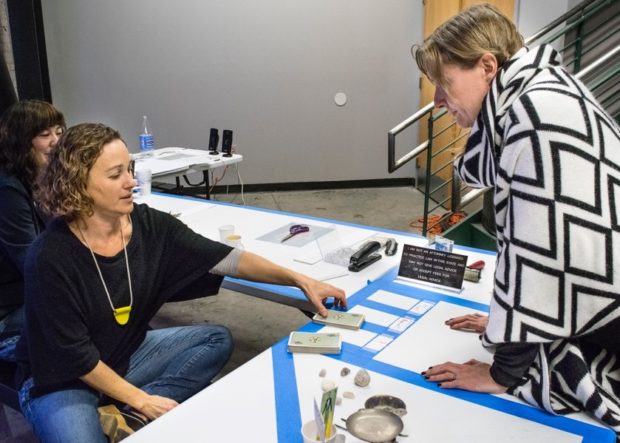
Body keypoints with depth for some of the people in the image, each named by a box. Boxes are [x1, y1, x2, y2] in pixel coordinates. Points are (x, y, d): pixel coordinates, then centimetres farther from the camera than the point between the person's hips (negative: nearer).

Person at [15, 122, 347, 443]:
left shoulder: (149, 225, -12)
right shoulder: (51, 258, -25)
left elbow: (225, 258, -11)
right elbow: (75, 356, -20)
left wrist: (299, 280, -17)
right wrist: (141, 399, -20)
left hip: (126, 354, 7)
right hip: (60, 380, -6)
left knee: (216, 339, -7)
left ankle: (122, 416, -14)